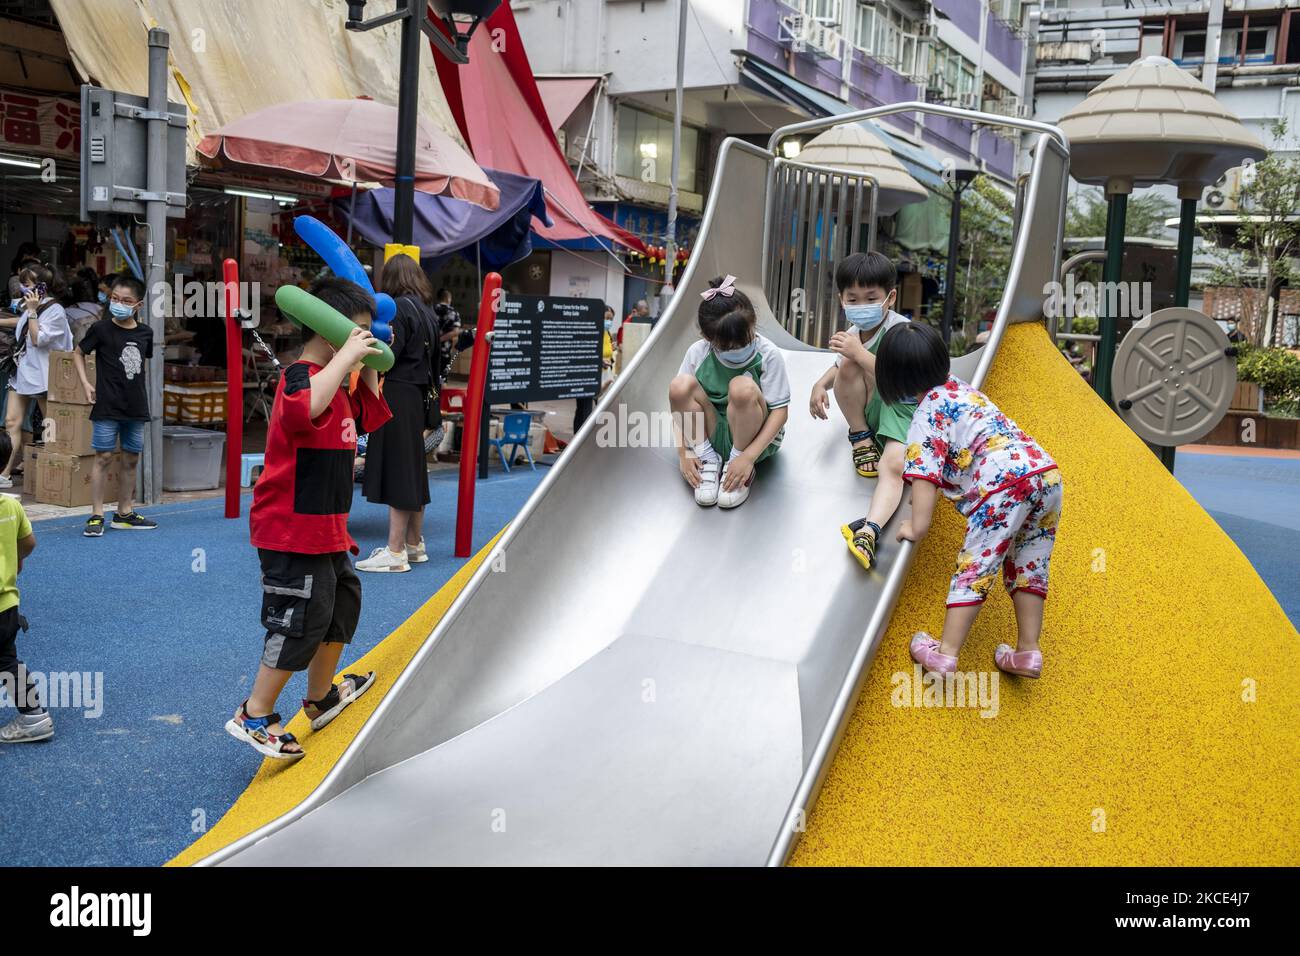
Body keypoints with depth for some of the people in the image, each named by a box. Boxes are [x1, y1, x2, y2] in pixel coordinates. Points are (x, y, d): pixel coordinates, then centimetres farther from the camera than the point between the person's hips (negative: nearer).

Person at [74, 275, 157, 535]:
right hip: (107, 406, -4)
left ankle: (124, 513, 22)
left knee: (131, 459, 10)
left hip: (136, 407, 4)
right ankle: (96, 515, 2)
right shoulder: (101, 329, -5)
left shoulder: (145, 333, 5)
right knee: (104, 457, -4)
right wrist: (85, 383, -4)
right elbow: (78, 353, 7)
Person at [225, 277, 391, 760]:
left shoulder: (337, 387, 15)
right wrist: (345, 356, -35)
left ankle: (321, 696, 39)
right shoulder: (302, 376, -19)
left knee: (343, 598, 22)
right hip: (294, 530, -11)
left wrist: (370, 368, 15)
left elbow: (368, 415, 29)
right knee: (301, 620, -6)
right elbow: (305, 409, -43)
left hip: (326, 529, 11)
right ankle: (254, 716, 7)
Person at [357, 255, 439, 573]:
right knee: (412, 469, 15)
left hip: (396, 395, -8)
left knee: (395, 469, -6)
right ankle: (414, 543, 24)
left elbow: (388, 356, -19)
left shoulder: (399, 308, -12)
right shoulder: (428, 311, 13)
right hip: (418, 395, 8)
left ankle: (395, 551, -3)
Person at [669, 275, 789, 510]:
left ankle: (737, 460, -11)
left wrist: (748, 456, -26)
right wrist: (684, 452, -16)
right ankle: (707, 459, -8)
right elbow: (679, 400, -5)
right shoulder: (697, 353, -11)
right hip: (711, 434, 2)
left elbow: (780, 410, -17)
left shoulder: (768, 354, -17)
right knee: (679, 385, -24)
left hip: (756, 437, -2)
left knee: (742, 387, -33)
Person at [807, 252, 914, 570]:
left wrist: (860, 354, -32)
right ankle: (861, 437, -7)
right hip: (872, 408, 6)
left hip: (904, 407, -6)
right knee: (848, 365, -23)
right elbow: (839, 367, 21)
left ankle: (869, 531, -51)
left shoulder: (901, 331, -19)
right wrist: (820, 384, -1)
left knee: (893, 465, -33)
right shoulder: (854, 332, 2)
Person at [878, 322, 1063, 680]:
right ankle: (1028, 651, 16)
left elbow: (925, 475, -8)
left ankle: (946, 652, -2)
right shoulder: (960, 387, 27)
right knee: (1028, 566, 16)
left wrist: (918, 525, -8)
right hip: (1047, 472, 8)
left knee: (975, 567, -3)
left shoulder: (928, 414, 2)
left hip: (1004, 485, -8)